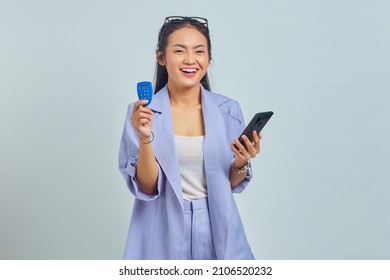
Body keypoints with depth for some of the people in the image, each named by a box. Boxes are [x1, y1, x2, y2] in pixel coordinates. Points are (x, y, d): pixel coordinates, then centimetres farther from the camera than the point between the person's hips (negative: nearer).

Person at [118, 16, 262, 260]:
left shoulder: (228, 109, -2)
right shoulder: (141, 111, -8)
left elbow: (231, 184, 5)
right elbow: (146, 187, -11)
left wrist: (241, 163, -15)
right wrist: (145, 138, -24)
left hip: (217, 227, 2)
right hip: (164, 230, -2)